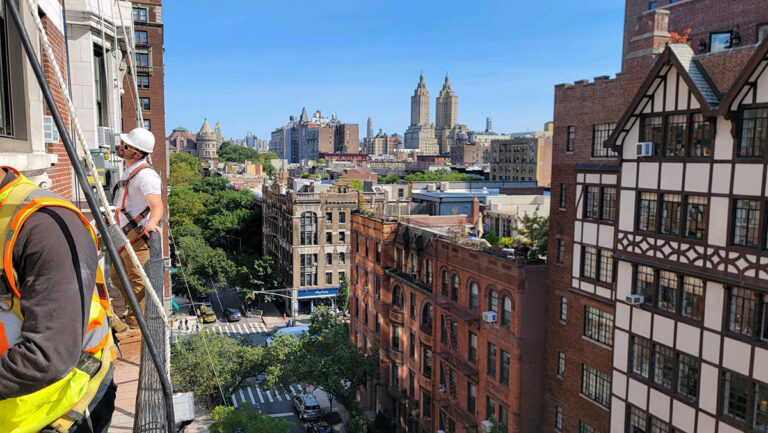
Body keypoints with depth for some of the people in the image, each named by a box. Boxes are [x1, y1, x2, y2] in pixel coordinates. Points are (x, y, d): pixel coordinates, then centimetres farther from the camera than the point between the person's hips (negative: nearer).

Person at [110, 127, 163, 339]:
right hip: (125, 235, 10)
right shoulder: (128, 170, 13)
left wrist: (151, 224, -50)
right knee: (117, 276, 20)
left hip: (138, 236, -10)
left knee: (137, 280, -3)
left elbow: (157, 205, -33)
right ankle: (134, 309, 39)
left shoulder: (145, 174, -20)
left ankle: (136, 326, 8)